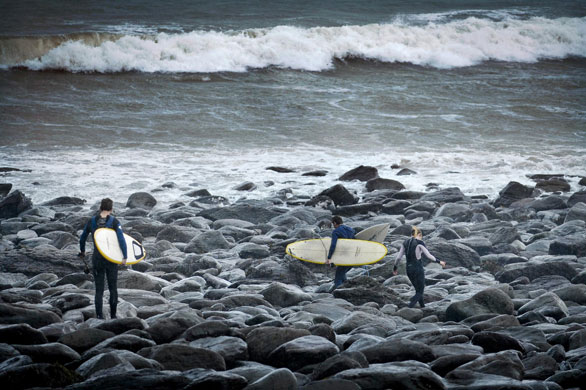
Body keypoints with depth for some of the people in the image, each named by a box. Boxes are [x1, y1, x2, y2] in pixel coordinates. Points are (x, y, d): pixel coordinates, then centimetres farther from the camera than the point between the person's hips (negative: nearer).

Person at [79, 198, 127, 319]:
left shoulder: (92, 221, 0)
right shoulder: (114, 221, -8)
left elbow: (82, 238, 11)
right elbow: (121, 240, -17)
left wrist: (82, 251, 28)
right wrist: (125, 257, -15)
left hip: (97, 258, 1)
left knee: (99, 290, 7)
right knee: (113, 288, 12)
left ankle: (99, 316, 2)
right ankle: (113, 315, 15)